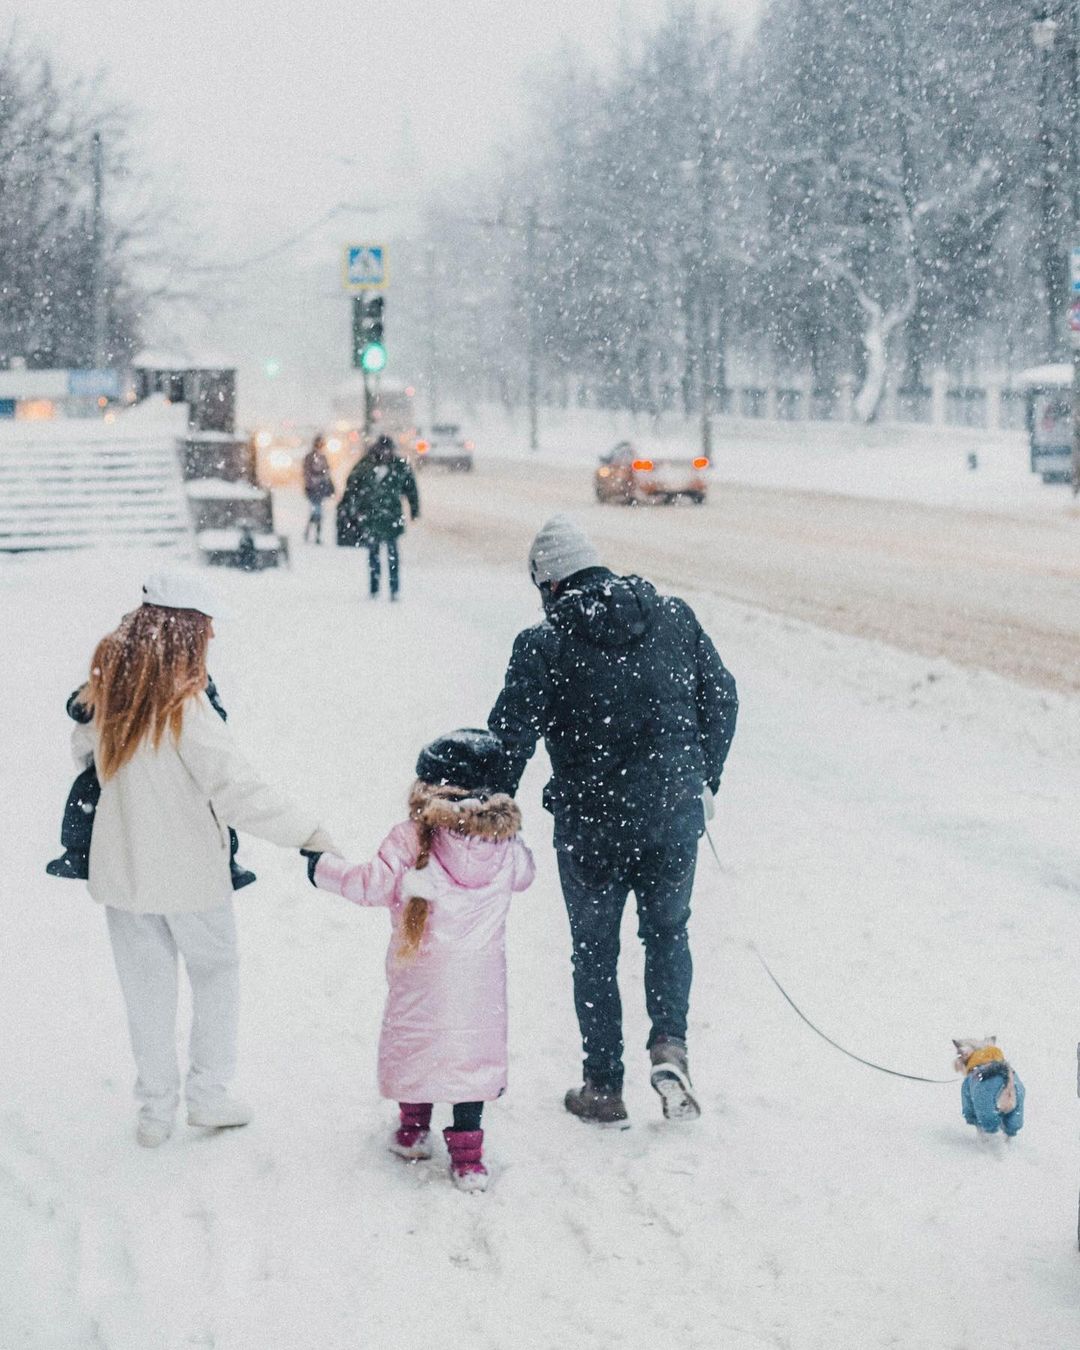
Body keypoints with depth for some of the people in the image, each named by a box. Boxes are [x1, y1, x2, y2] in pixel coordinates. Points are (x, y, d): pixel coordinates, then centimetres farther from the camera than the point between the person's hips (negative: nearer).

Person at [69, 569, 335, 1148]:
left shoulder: (107, 686, -5)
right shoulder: (185, 705, -24)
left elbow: (82, 744, 14)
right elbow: (237, 791, -29)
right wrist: (306, 830, -26)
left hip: (121, 868, 5)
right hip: (188, 871, -5)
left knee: (146, 988, 16)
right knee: (215, 975, 17)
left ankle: (155, 1109, 22)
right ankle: (208, 1096, 20)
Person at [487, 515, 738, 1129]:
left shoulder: (544, 644, -11)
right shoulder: (675, 618, 1)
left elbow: (510, 739, -12)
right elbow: (721, 698, 8)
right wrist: (703, 780, 20)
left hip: (590, 824, -3)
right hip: (673, 815, 3)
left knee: (595, 951, 14)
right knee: (668, 930, 22)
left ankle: (605, 1089, 19)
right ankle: (670, 1044, 1)